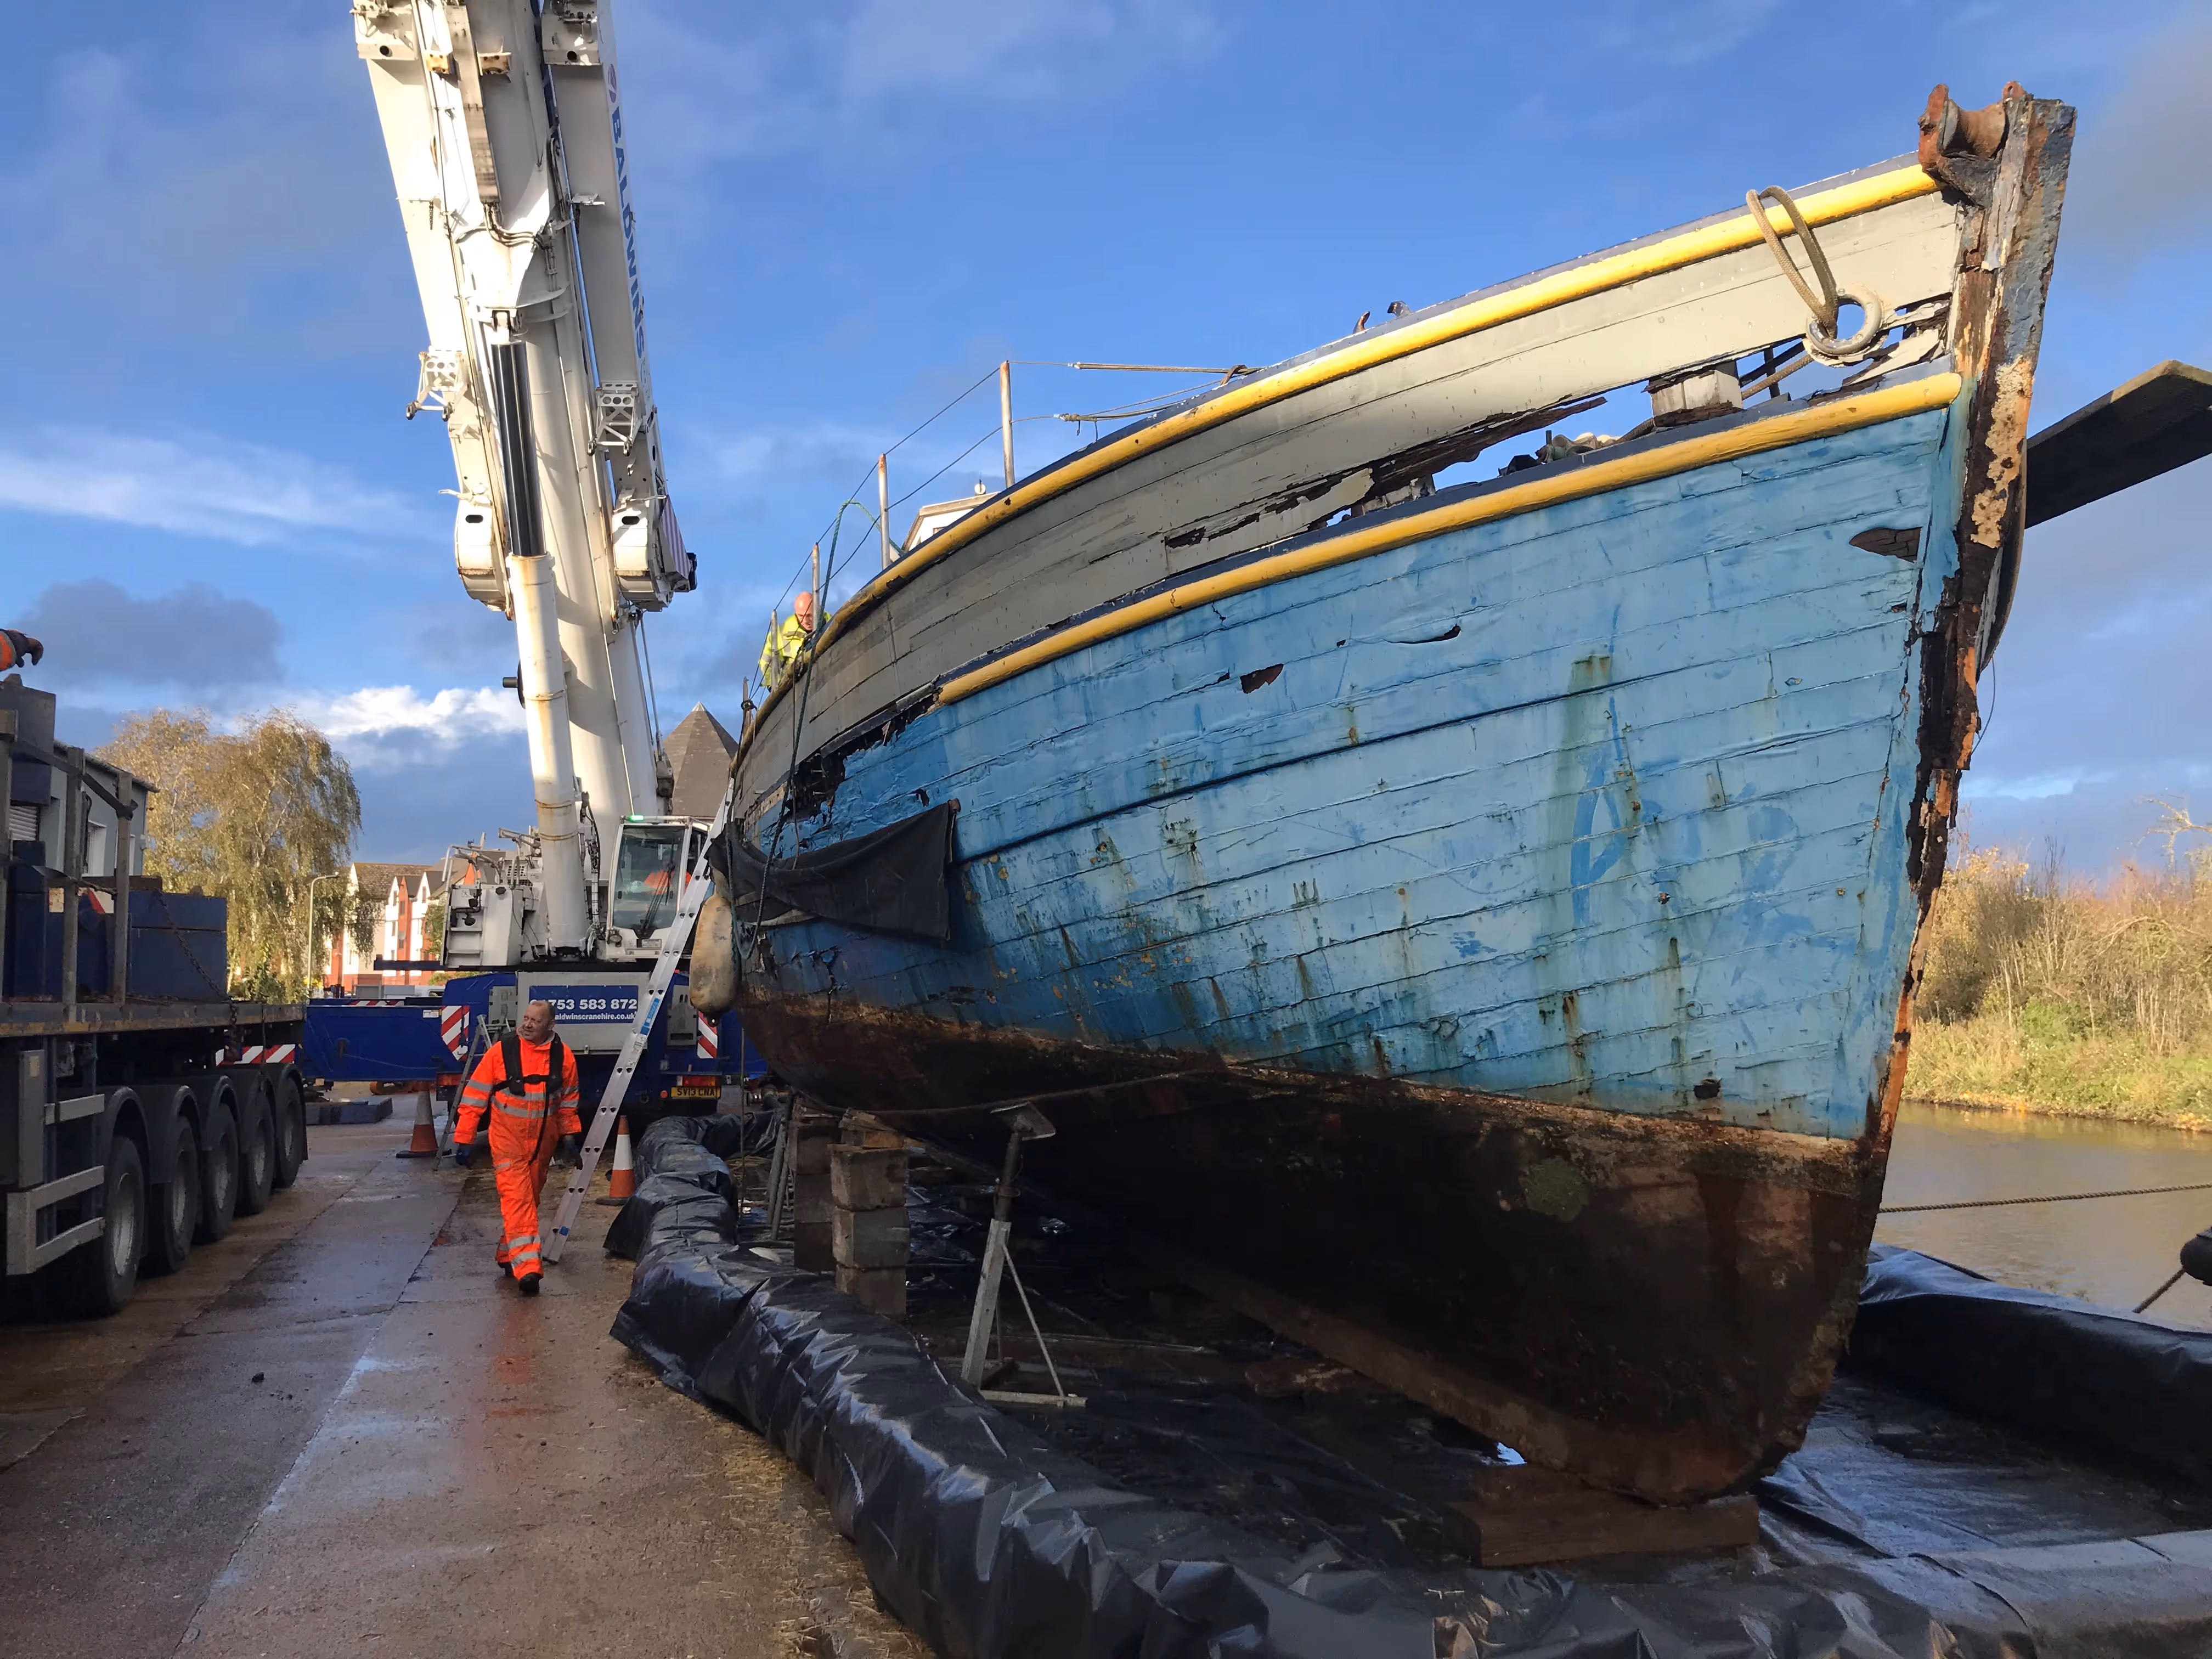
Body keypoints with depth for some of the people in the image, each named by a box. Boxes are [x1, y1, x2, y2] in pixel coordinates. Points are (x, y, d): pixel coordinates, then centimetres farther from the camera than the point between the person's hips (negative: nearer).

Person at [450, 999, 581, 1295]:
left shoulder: (562, 1055, -1)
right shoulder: (501, 1051, -10)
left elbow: (568, 1099, 14)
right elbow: (474, 1097, -4)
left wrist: (569, 1134, 11)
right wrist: (464, 1139, -5)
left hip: (542, 1143, 4)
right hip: (508, 1141, -4)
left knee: (529, 1199, 14)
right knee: (516, 1199, -14)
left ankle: (508, 1255, 31)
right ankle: (527, 1267, -21)